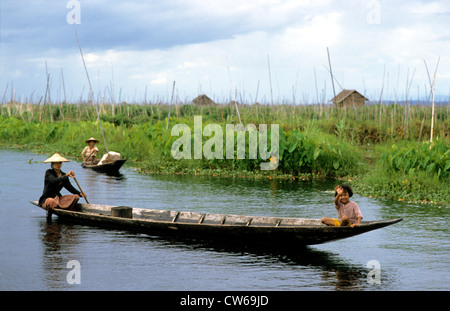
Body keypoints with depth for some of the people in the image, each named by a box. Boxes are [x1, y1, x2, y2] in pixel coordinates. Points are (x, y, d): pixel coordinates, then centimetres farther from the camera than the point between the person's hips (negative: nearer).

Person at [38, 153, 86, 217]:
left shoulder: (63, 175, 11)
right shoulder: (48, 173, -9)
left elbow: (70, 187, 11)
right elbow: (54, 180, -29)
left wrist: (80, 193, -4)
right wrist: (66, 176, -37)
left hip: (58, 198, 7)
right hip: (47, 199, -7)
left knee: (75, 197, -8)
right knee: (51, 202, -41)